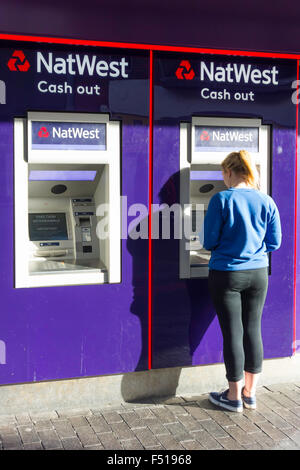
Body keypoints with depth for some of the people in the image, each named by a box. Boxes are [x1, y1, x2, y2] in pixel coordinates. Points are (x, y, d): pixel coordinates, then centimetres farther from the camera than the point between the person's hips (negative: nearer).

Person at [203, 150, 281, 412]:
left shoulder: (221, 200, -13)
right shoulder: (266, 202, 0)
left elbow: (209, 242, -10)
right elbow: (275, 242, 4)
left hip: (227, 275, -4)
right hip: (258, 273, 4)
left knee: (233, 333, 5)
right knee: (253, 331, 13)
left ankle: (234, 397, 17)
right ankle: (250, 393, 24)